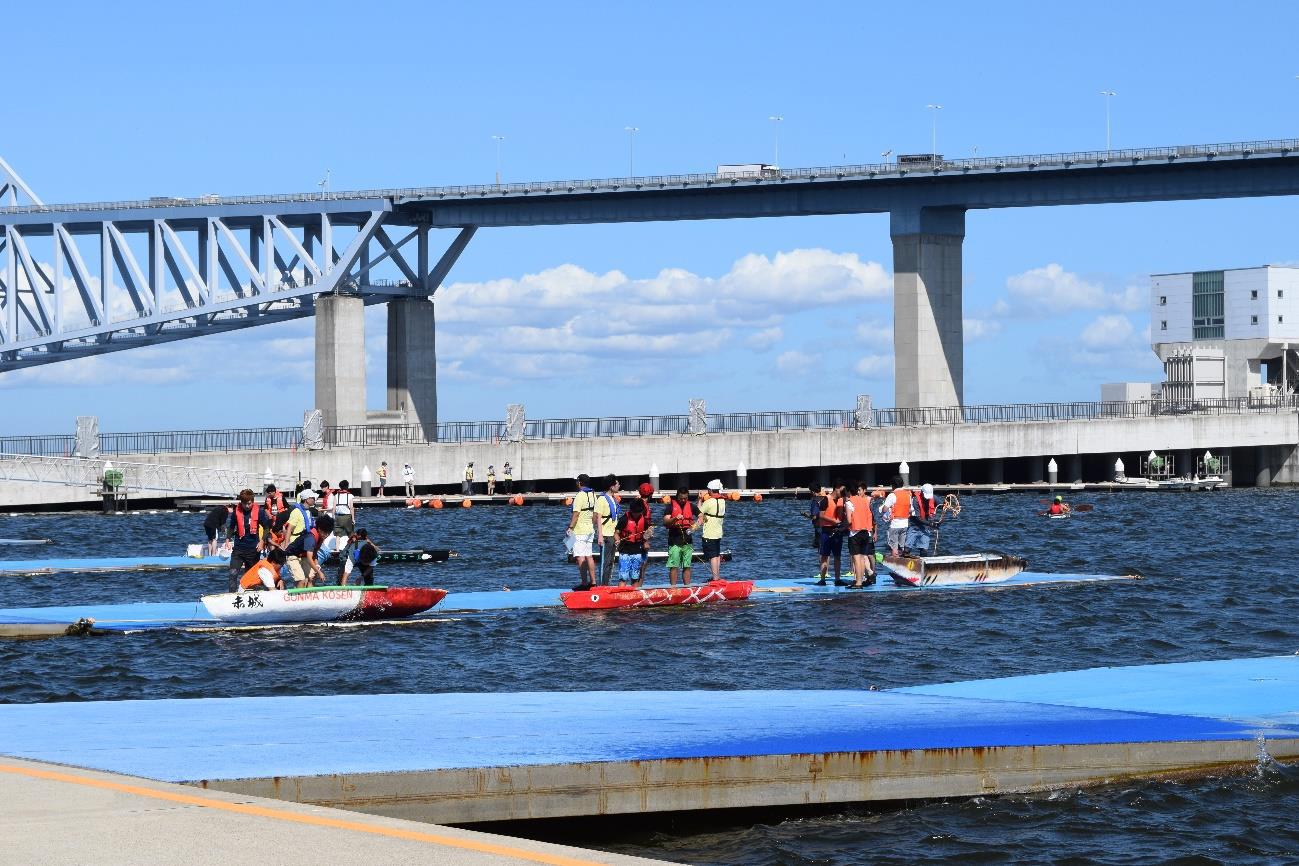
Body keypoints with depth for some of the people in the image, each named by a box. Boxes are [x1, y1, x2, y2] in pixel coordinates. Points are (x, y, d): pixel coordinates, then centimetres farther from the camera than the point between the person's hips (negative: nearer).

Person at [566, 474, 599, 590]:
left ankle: (584, 582, -10)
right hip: (590, 530, 8)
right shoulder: (593, 495, 9)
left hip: (580, 531, -8)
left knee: (580, 557, -7)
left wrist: (570, 528, -16)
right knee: (589, 556, 13)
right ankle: (592, 581, 15)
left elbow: (576, 514, -19)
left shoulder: (580, 496, -15)